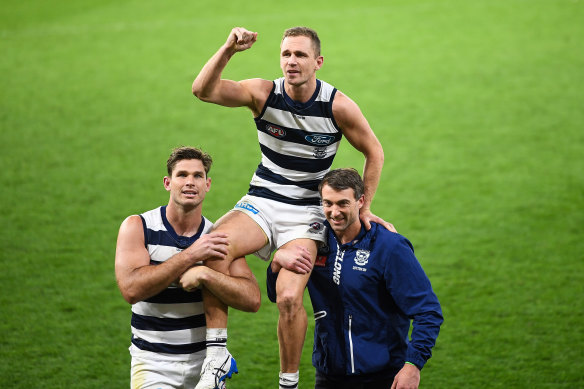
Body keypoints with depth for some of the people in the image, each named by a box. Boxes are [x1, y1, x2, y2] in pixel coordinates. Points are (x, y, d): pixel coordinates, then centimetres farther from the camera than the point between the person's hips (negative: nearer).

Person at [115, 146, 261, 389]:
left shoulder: (218, 237, 0)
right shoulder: (137, 227, -5)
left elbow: (252, 300, -11)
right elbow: (131, 290, -21)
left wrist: (204, 274, -25)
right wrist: (190, 256, -22)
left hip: (205, 360, 2)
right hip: (153, 362, -2)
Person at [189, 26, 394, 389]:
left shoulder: (338, 106, -8)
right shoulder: (263, 93, -7)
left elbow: (374, 152, 5)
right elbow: (203, 90, -20)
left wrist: (363, 208, 4)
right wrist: (228, 50, -34)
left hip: (306, 213, -1)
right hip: (261, 202, 1)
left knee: (289, 298, -21)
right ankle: (217, 353, -23)